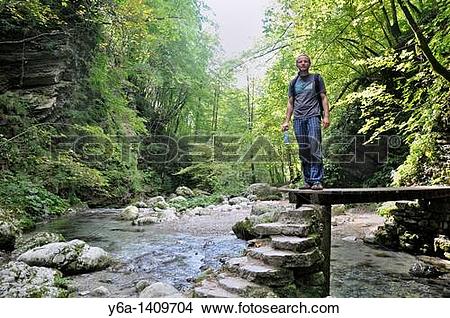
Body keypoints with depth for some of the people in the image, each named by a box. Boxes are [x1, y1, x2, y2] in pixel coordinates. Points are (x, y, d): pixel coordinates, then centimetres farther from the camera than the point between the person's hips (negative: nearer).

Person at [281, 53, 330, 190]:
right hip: (298, 118, 3)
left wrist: (326, 116, -4)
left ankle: (316, 180, -14)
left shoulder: (316, 78, 14)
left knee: (315, 148, -14)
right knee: (303, 151, 1)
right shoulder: (293, 82, 21)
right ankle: (307, 181, 6)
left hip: (313, 117, -3)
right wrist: (286, 121, 12)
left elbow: (324, 98, 8)